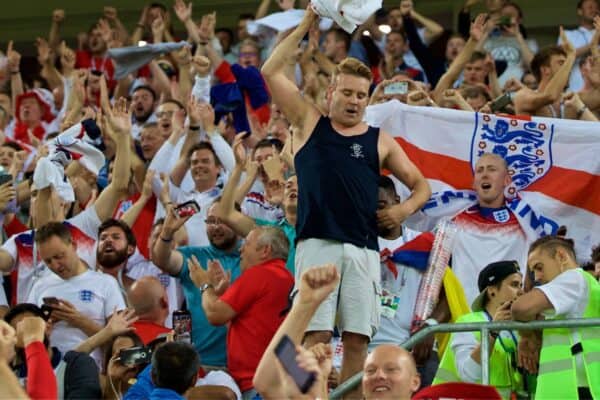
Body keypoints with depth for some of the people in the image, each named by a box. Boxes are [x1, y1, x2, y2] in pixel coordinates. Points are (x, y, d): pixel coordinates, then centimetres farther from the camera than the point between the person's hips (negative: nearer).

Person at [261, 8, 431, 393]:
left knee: (358, 338, -2)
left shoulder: (380, 142, 16)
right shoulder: (310, 124, 13)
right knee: (316, 334, -9)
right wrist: (305, 26, 5)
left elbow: (421, 184, 20)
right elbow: (271, 72, 7)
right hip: (316, 243, -2)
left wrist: (406, 208, -2)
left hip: (363, 248, 2)